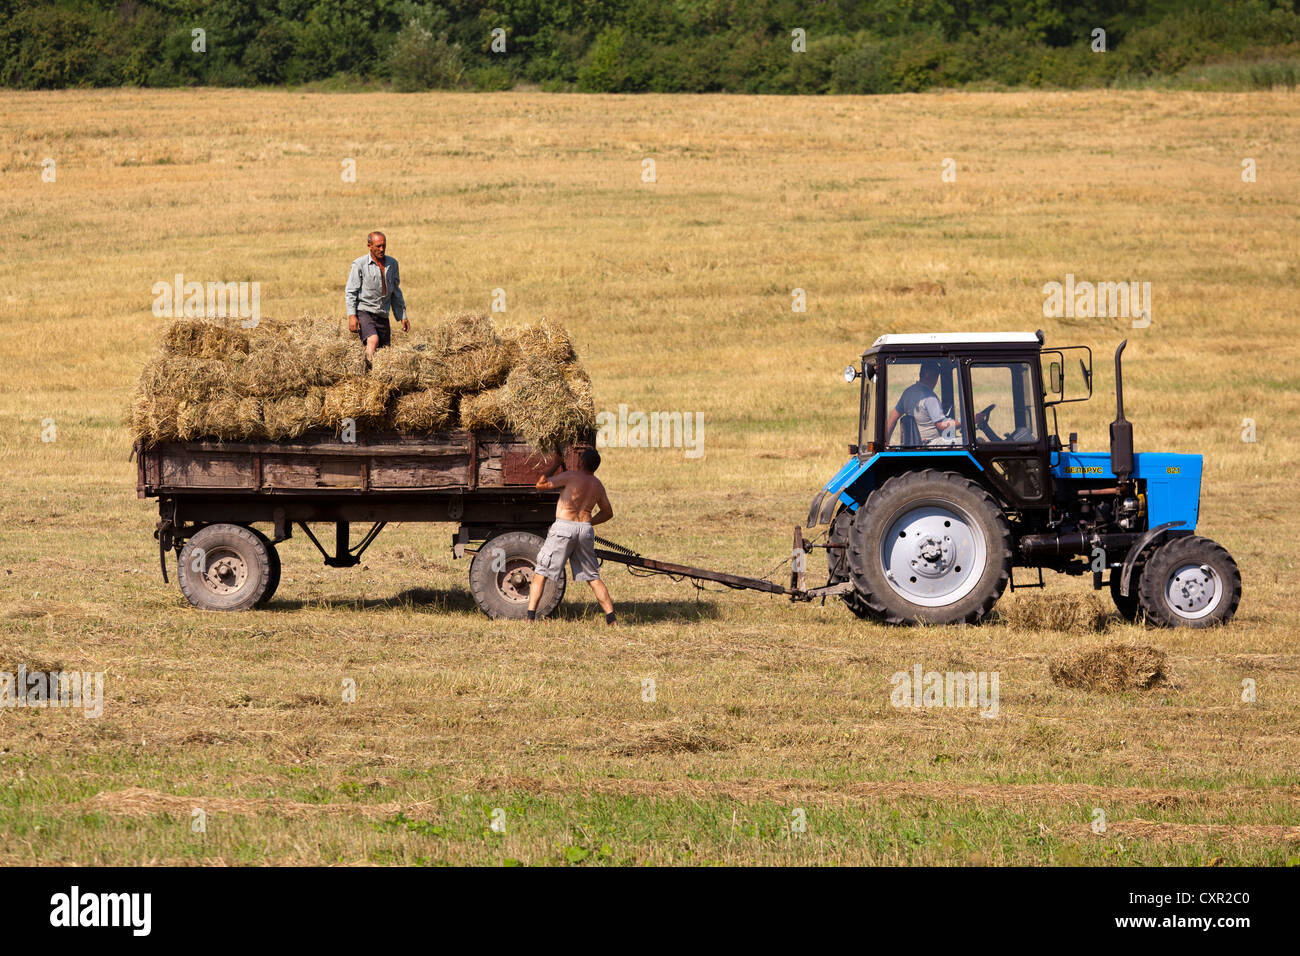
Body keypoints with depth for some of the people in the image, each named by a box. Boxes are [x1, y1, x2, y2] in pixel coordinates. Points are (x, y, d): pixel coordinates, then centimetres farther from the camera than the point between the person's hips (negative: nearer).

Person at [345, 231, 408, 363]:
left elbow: (396, 292, 21)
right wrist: (351, 316, -16)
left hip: (382, 315, 6)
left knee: (384, 349, 2)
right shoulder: (359, 265, -4)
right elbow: (350, 292, -5)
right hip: (364, 311, -6)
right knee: (373, 340, -28)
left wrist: (403, 316, 20)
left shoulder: (392, 263, 12)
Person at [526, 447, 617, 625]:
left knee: (541, 573, 3)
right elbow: (608, 513, 25)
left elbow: (541, 485, -5)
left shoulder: (571, 476, -5)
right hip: (586, 529, 5)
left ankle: (530, 616, -6)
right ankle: (611, 617, 8)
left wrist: (553, 467, 10)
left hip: (564, 526, -5)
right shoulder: (598, 485, 13)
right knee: (593, 577, 15)